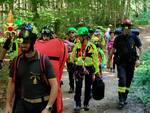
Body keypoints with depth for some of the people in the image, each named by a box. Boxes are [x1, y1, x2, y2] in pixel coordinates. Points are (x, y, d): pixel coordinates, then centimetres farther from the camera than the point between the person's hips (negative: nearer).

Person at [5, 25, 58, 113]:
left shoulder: (44, 60, -13)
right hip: (22, 103, 3)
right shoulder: (17, 61, -1)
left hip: (41, 104, -3)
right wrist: (8, 105, 3)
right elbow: (12, 83, 7)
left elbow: (54, 85, -15)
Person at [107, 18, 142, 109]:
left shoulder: (134, 37, 0)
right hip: (121, 62, -1)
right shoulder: (118, 38, 2)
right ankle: (121, 100, -13)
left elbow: (140, 48, 3)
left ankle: (125, 98, 26)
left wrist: (137, 58, -11)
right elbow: (113, 50, 10)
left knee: (128, 81, 9)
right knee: (122, 79, -16)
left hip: (131, 63, 1)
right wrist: (109, 60, 11)